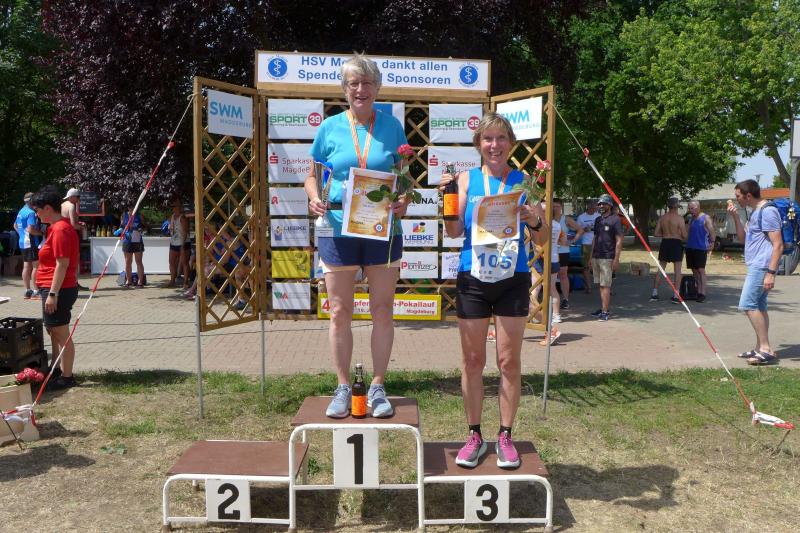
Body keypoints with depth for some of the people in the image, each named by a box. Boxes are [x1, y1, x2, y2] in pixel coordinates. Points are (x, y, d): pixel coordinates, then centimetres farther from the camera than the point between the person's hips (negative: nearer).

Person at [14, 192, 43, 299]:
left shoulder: (21, 211, 15)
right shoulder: (31, 213, -15)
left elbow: (15, 225, 28)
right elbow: (31, 229, -23)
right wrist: (42, 233, -10)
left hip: (23, 242, 10)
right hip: (31, 243, -10)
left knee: (26, 266, 11)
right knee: (36, 266, -7)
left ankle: (27, 291, 14)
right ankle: (36, 292, -8)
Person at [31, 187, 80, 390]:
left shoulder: (60, 230, -18)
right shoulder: (59, 227, 14)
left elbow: (62, 264, -22)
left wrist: (52, 294, -22)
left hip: (58, 290, -11)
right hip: (57, 289, 11)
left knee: (61, 335, -2)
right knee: (54, 332, 20)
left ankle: (67, 377, 6)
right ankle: (57, 370, 32)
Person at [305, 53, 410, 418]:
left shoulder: (391, 126, 5)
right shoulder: (330, 127, 4)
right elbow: (312, 176, 9)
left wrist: (403, 202, -11)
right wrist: (314, 198, -12)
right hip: (338, 228, 0)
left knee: (382, 311, 6)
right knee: (340, 312, 6)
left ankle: (377, 388, 20)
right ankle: (343, 388, 20)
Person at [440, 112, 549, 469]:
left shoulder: (523, 181, 3)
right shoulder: (466, 179, 4)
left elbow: (542, 240, 2)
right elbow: (454, 232, -3)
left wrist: (535, 221, -18)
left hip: (512, 281, 0)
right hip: (472, 280, 1)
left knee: (509, 361, 5)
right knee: (472, 360, 7)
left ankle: (505, 436, 19)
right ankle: (474, 436, 21)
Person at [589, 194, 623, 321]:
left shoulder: (615, 220, -6)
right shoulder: (598, 220, 16)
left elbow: (619, 241, -9)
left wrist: (616, 259, -15)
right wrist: (591, 257, 17)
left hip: (607, 258, -7)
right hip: (596, 257, 7)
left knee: (605, 286, -8)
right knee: (600, 285, 11)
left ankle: (605, 312, -7)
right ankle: (602, 308, 18)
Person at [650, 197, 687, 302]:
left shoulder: (662, 218, 3)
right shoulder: (679, 218, -10)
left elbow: (656, 233, 3)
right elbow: (684, 235, -11)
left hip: (664, 243, 4)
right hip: (676, 244, -4)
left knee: (660, 269, 11)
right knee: (677, 271, 3)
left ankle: (654, 293, 11)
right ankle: (676, 296, 1)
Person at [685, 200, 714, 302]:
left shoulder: (705, 218, -3)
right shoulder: (691, 219, 16)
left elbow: (711, 231, -9)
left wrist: (712, 242, -18)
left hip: (701, 248, -7)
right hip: (690, 247, 7)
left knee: (701, 270, -9)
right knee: (694, 270, 8)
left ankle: (702, 293, -8)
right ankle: (698, 291, 15)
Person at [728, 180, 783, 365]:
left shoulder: (767, 211, -14)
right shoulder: (755, 213, 16)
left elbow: (778, 245, -18)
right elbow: (742, 238, 19)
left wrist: (771, 273, -23)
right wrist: (736, 217, 7)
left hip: (762, 267, -10)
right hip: (756, 267, 10)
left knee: (748, 304, -14)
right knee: (759, 307, 11)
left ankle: (766, 349, -12)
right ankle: (760, 349, 16)